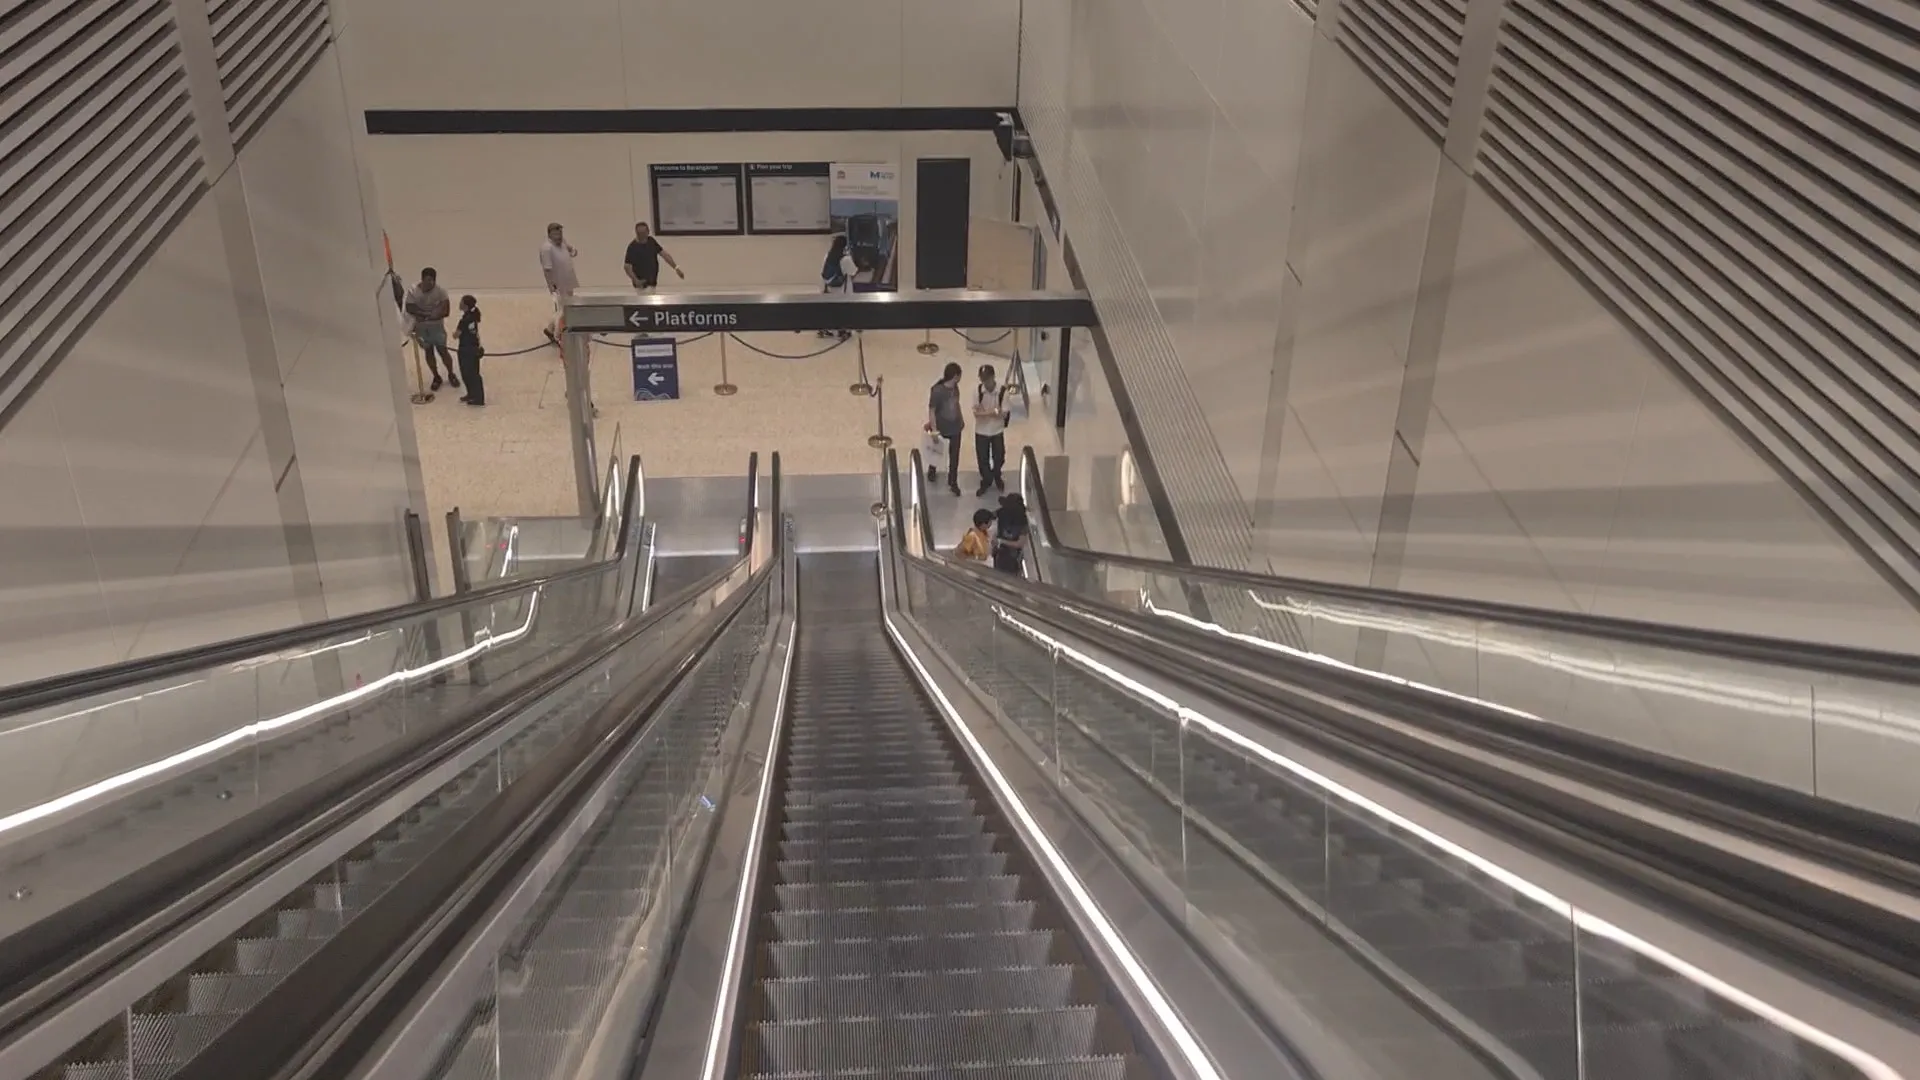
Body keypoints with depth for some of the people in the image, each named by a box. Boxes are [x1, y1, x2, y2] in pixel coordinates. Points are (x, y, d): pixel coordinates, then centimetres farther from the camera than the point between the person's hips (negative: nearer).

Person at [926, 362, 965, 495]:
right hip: (941, 428, -5)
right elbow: (931, 410, -23)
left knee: (954, 456, 10)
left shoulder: (955, 387, -6)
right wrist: (934, 429, -24)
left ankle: (953, 483, 24)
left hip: (955, 427, 5)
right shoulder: (937, 390, -27)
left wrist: (961, 419, 19)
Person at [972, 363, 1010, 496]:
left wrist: (985, 412, -31)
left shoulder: (1002, 391, -17)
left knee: (999, 457, 17)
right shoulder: (977, 391, -13)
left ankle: (997, 477, 46)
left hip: (997, 431, 0)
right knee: (982, 458, 13)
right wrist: (993, 412, -31)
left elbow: (1004, 414, -17)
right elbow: (976, 413, -15)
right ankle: (986, 482, 36)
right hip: (981, 431, 0)